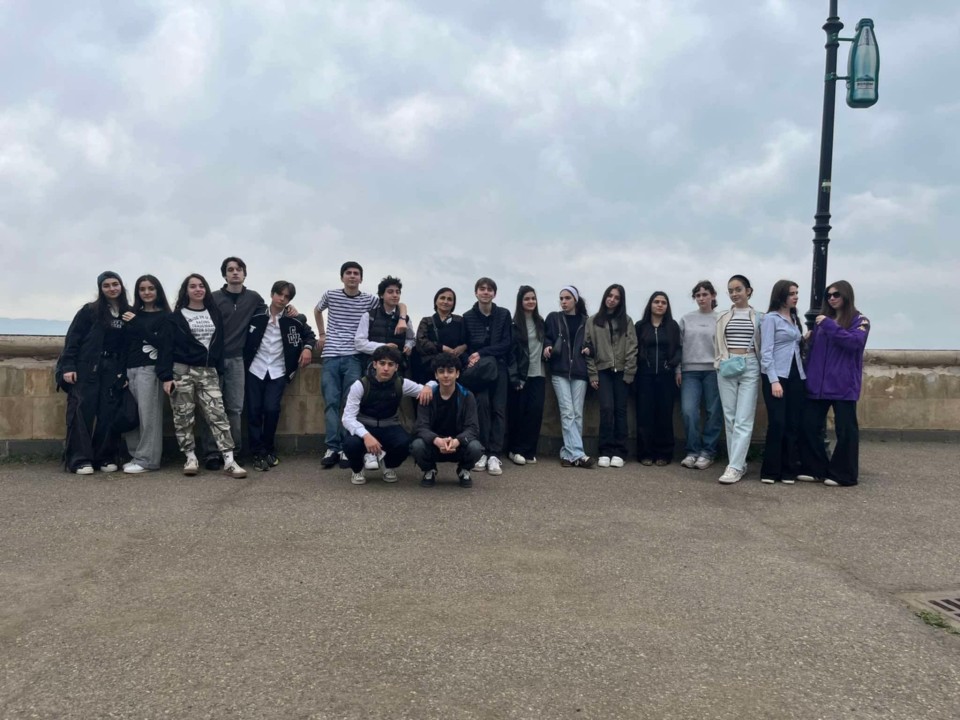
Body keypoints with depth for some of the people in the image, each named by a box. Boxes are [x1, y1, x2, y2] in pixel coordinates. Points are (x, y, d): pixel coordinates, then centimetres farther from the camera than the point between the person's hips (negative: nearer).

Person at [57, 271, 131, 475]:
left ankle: (106, 458, 10)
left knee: (109, 413, 2)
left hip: (113, 370, 3)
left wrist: (125, 373, 1)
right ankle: (80, 459, -4)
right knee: (82, 411, -6)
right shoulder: (89, 311, 0)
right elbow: (72, 339, -2)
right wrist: (68, 366, -11)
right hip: (86, 368, -3)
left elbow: (128, 345, 8)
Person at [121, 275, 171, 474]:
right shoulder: (132, 313, 17)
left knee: (148, 414, -5)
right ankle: (135, 456, 11)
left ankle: (147, 459, -2)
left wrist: (137, 323, -10)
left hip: (150, 369, -5)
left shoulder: (165, 316, 3)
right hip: (130, 369, 5)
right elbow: (125, 345, 13)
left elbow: (161, 342, -10)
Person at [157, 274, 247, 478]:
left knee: (217, 414, -7)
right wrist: (166, 376, -11)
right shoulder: (176, 317, 2)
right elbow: (167, 347, -3)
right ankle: (191, 457, 12)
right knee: (184, 417, 1)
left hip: (208, 372, 2)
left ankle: (229, 460, -12)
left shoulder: (215, 314, 13)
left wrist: (218, 371, 11)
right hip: (182, 371, -2)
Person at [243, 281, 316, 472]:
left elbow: (309, 335, 16)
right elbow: (245, 340, 7)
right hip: (255, 369, 1)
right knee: (254, 411, -2)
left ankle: (269, 450, 10)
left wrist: (307, 347, -4)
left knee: (271, 409, -11)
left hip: (278, 372, -1)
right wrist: (243, 364, 0)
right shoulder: (256, 316, 0)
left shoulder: (294, 320, 1)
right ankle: (258, 453, 8)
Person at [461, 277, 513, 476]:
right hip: (477, 368, -1)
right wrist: (468, 361, -15)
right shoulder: (467, 317, 6)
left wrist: (482, 353, -12)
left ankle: (494, 454, -6)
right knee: (482, 403, -16)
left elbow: (507, 343, -3)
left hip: (499, 366, 1)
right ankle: (482, 452, -9)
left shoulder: (504, 314, 5)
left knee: (498, 408, -5)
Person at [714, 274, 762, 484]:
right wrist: (721, 362, 6)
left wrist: (762, 370, 0)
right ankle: (739, 463, 12)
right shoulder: (723, 318, 11)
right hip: (727, 369, 3)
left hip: (750, 367, -3)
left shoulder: (758, 317, 4)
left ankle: (734, 467, -11)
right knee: (730, 417, 3)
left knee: (743, 419, -8)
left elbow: (762, 346, 5)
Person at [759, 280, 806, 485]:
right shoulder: (770, 318, -3)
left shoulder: (795, 318, 17)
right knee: (777, 423, -9)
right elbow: (766, 352, -10)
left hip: (795, 376, 6)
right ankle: (769, 471, 0)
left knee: (794, 424, 4)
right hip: (776, 376, -6)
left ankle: (788, 470, 10)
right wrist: (774, 380, -17)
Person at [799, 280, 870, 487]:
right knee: (810, 426, 3)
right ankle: (816, 469, 16)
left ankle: (843, 475, 9)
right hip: (818, 384, 5)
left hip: (843, 385, -5)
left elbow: (855, 341, -18)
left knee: (845, 430, 0)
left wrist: (829, 325, -21)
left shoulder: (859, 321, 1)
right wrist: (808, 375, 9)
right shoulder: (822, 319, 15)